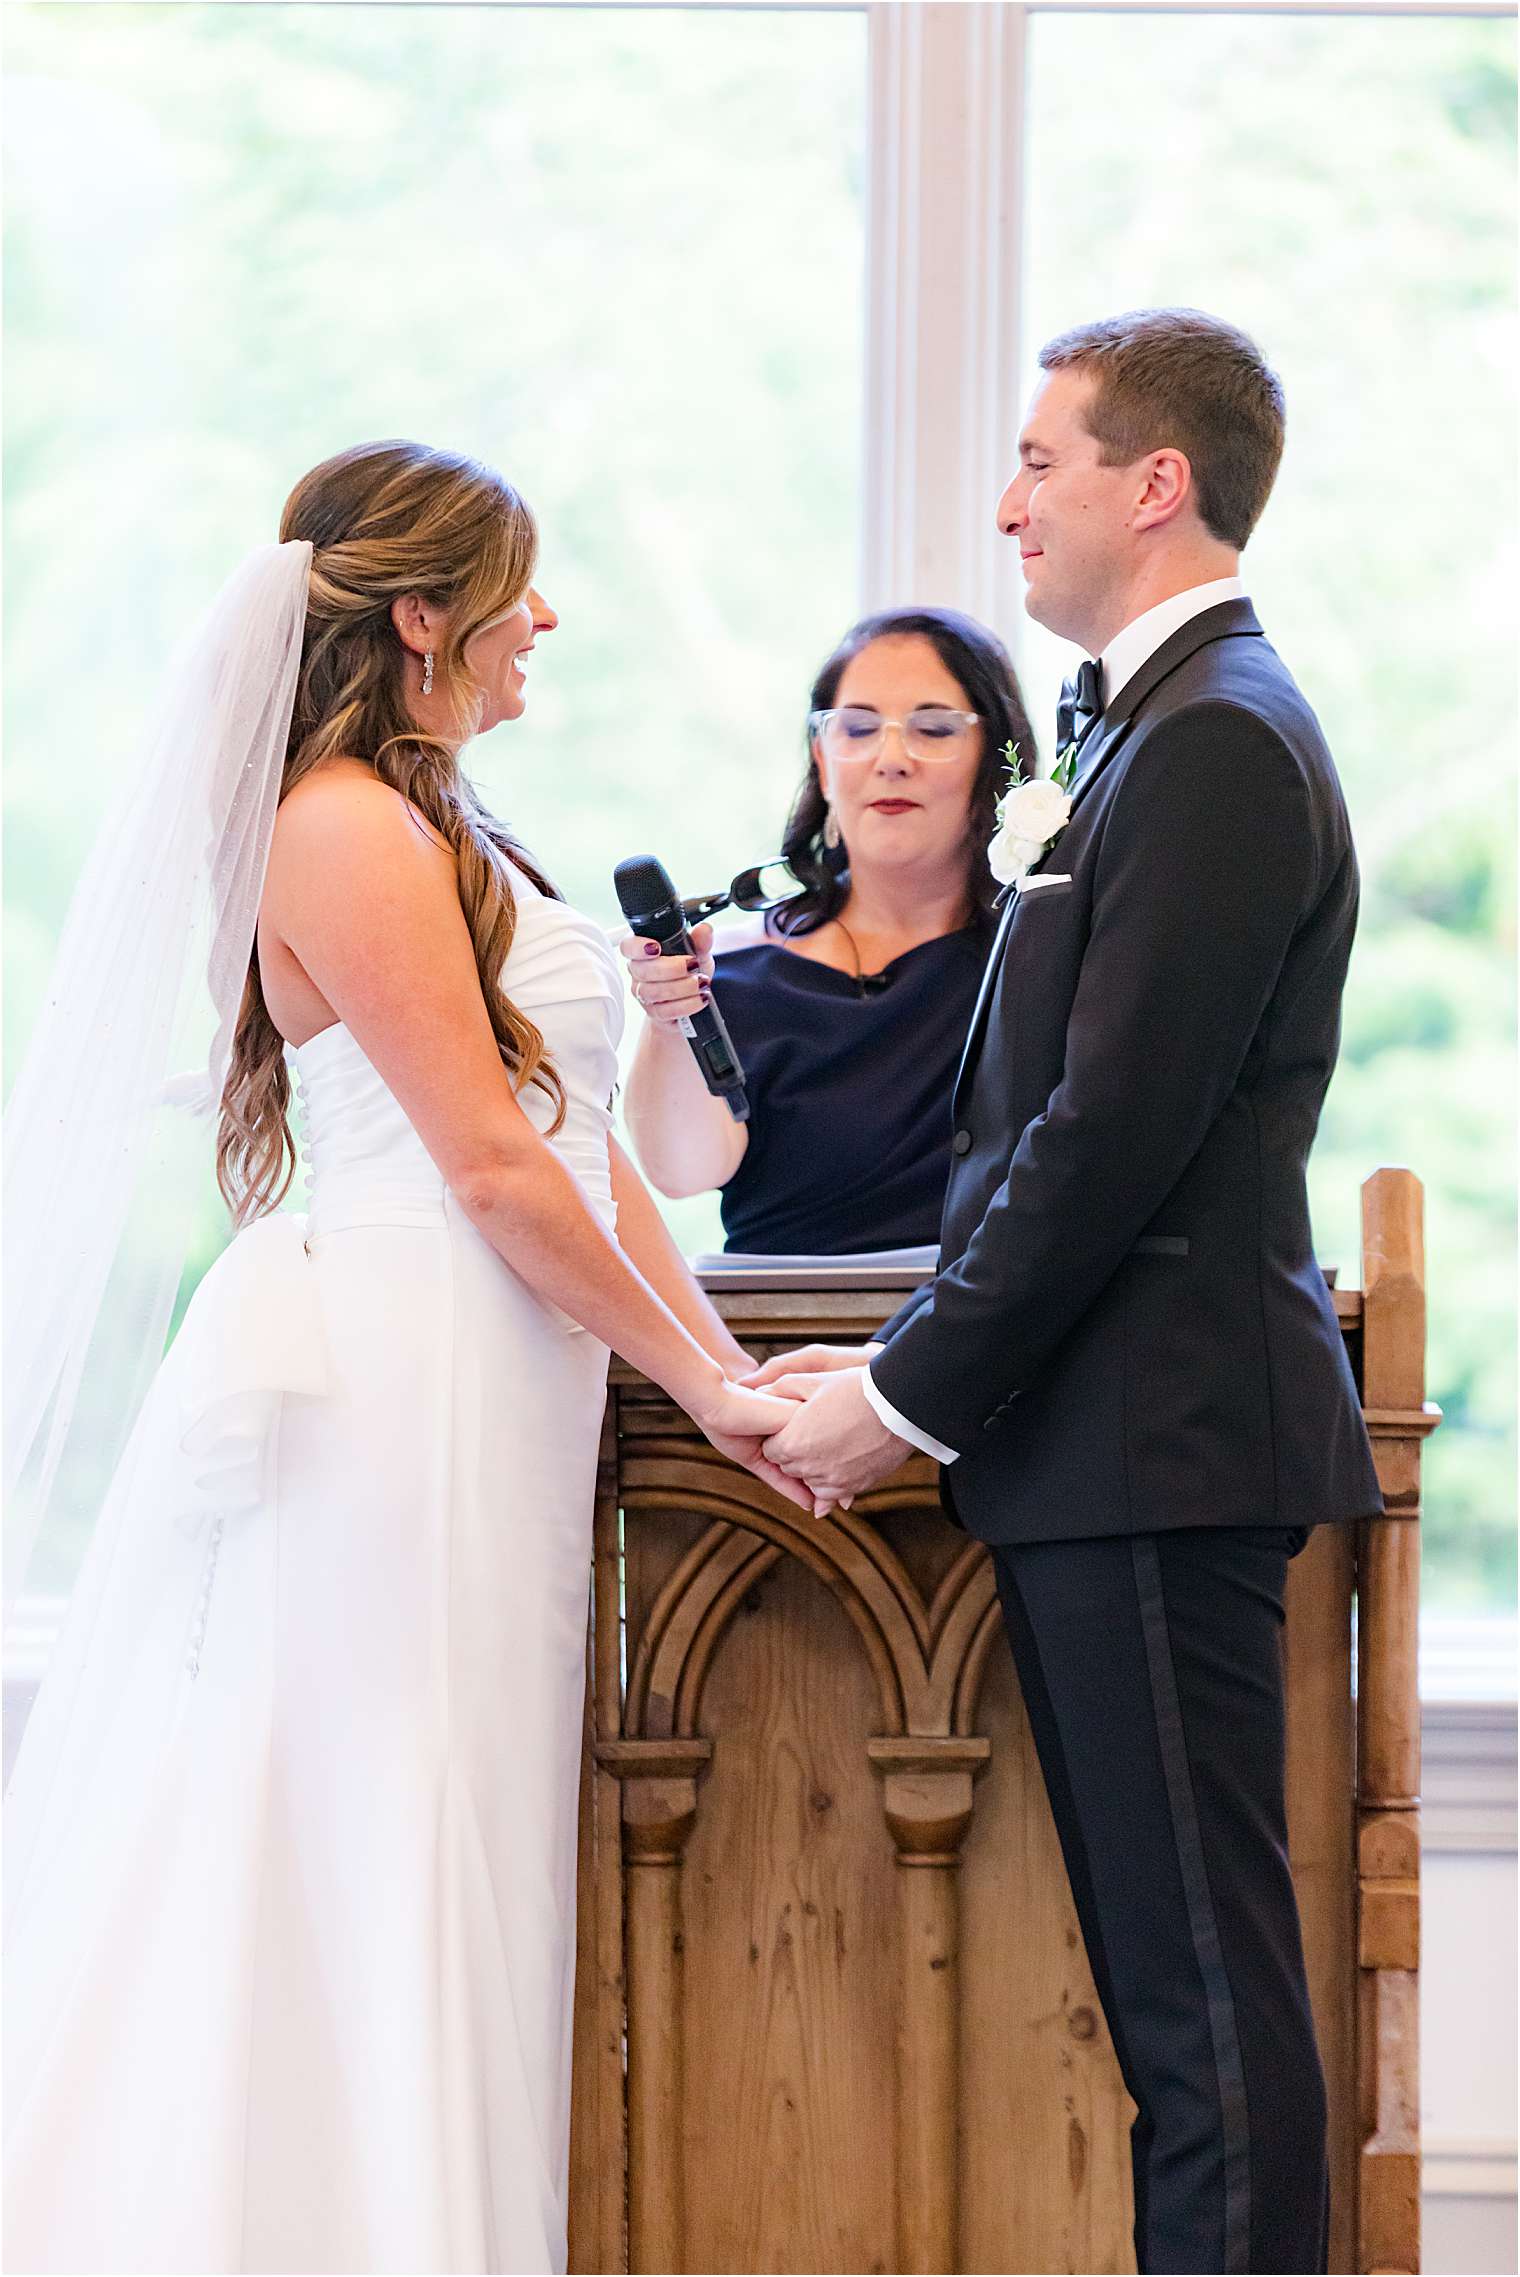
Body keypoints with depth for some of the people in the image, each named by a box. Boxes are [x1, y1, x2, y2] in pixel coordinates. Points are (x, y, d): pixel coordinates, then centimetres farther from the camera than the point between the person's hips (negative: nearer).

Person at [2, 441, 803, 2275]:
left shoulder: (443, 831, 18)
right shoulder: (353, 830, -12)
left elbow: (579, 1145, 17)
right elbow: (493, 1165, -14)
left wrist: (728, 1365, 9)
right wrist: (701, 1387, -8)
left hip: (482, 1410, 10)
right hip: (392, 1386, -10)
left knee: (445, 1865, 7)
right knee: (360, 1864, -7)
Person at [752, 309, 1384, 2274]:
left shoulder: (1216, 743, -14)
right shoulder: (1161, 726, 18)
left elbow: (1114, 1135, -19)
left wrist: (913, 1403, -13)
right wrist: (915, 1365, 11)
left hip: (1157, 1446, -10)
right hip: (1111, 1451, 10)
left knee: (1206, 1975, -6)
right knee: (1170, 1975, 12)